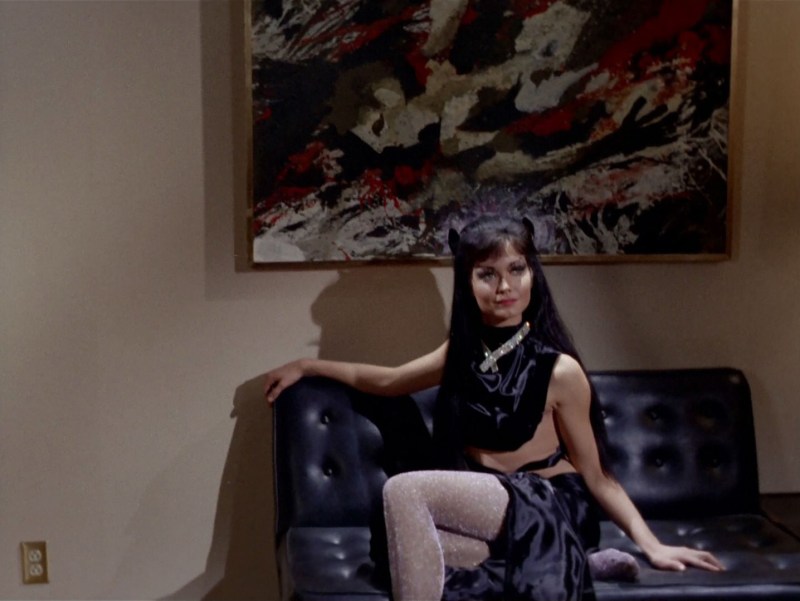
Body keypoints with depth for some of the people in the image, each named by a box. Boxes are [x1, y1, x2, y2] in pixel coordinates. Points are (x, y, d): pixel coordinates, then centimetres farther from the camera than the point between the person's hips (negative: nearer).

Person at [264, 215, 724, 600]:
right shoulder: (462, 353, 9)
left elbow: (596, 476, -3)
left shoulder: (559, 369, -8)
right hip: (484, 510, 7)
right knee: (412, 547, -28)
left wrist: (651, 545, -13)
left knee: (404, 491, -24)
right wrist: (306, 366, 27)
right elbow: (387, 381, 25)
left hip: (549, 510, -6)